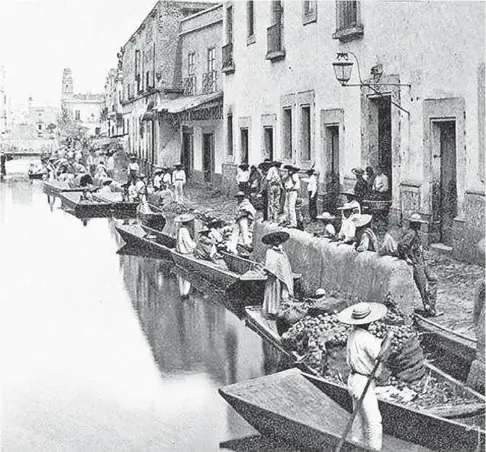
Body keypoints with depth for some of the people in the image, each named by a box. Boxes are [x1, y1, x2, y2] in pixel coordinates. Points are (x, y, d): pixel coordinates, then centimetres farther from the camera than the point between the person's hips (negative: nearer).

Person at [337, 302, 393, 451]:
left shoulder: (353, 334, 6)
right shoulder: (365, 337, -23)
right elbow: (381, 355, -33)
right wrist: (389, 336, -22)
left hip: (355, 379, 10)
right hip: (363, 383, -10)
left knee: (359, 418, 20)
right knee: (374, 422, -4)